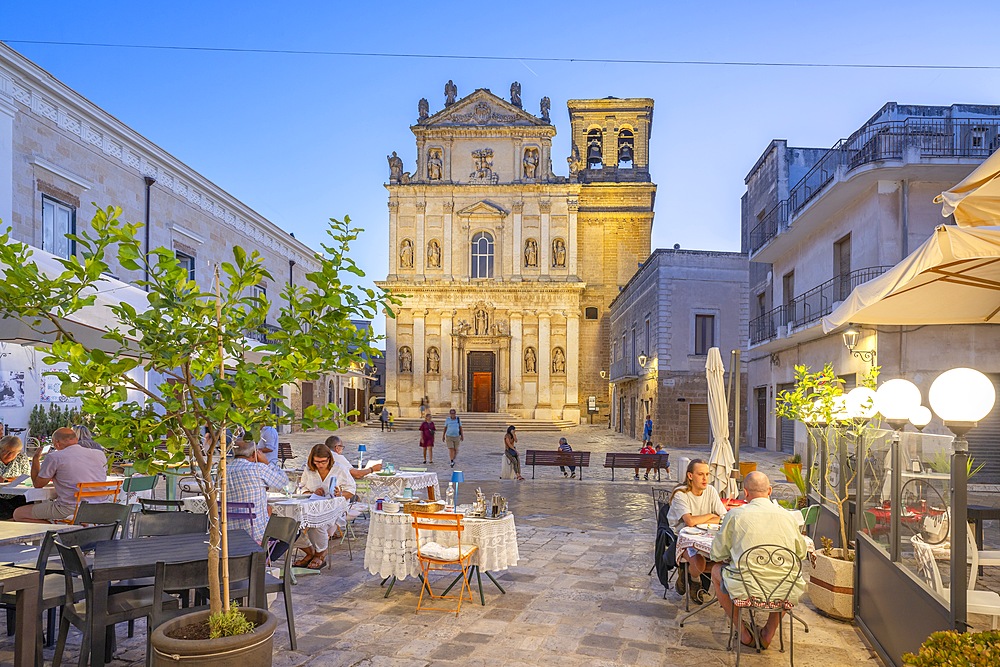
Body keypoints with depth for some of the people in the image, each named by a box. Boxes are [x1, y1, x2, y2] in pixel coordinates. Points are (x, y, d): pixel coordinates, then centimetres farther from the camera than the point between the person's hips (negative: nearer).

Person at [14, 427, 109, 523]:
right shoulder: (100, 454, 8)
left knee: (18, 514, 9)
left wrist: (35, 458, 21)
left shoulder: (54, 457, -5)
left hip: (69, 511, -6)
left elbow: (37, 484, 9)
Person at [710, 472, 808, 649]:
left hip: (746, 591, -3)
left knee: (717, 570, 27)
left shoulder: (735, 515, -6)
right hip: (786, 593, 3)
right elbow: (801, 553, 17)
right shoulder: (787, 516, 1)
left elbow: (717, 554, 2)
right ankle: (769, 634, 33)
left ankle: (744, 633, 28)